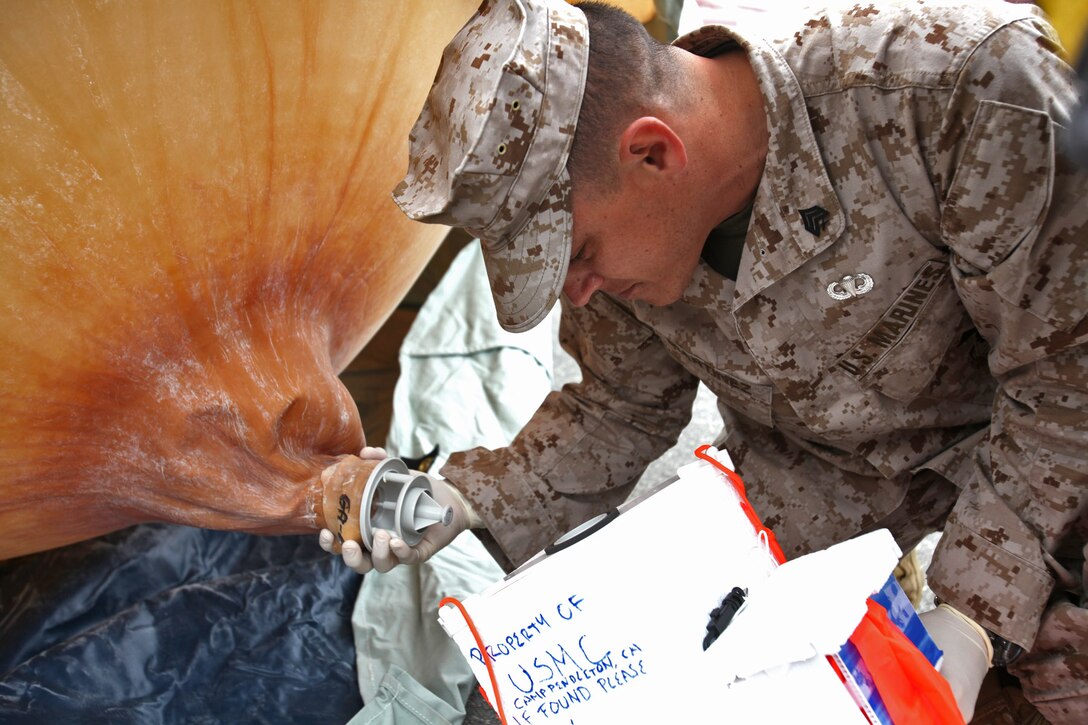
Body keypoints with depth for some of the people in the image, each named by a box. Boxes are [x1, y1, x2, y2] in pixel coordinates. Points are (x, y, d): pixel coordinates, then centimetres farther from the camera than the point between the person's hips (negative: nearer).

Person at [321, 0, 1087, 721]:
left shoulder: (966, 82, -34)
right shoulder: (617, 215, -18)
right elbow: (624, 412, -2)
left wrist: (975, 614, -25)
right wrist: (463, 500, -15)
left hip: (1015, 433, -2)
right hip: (808, 464, 3)